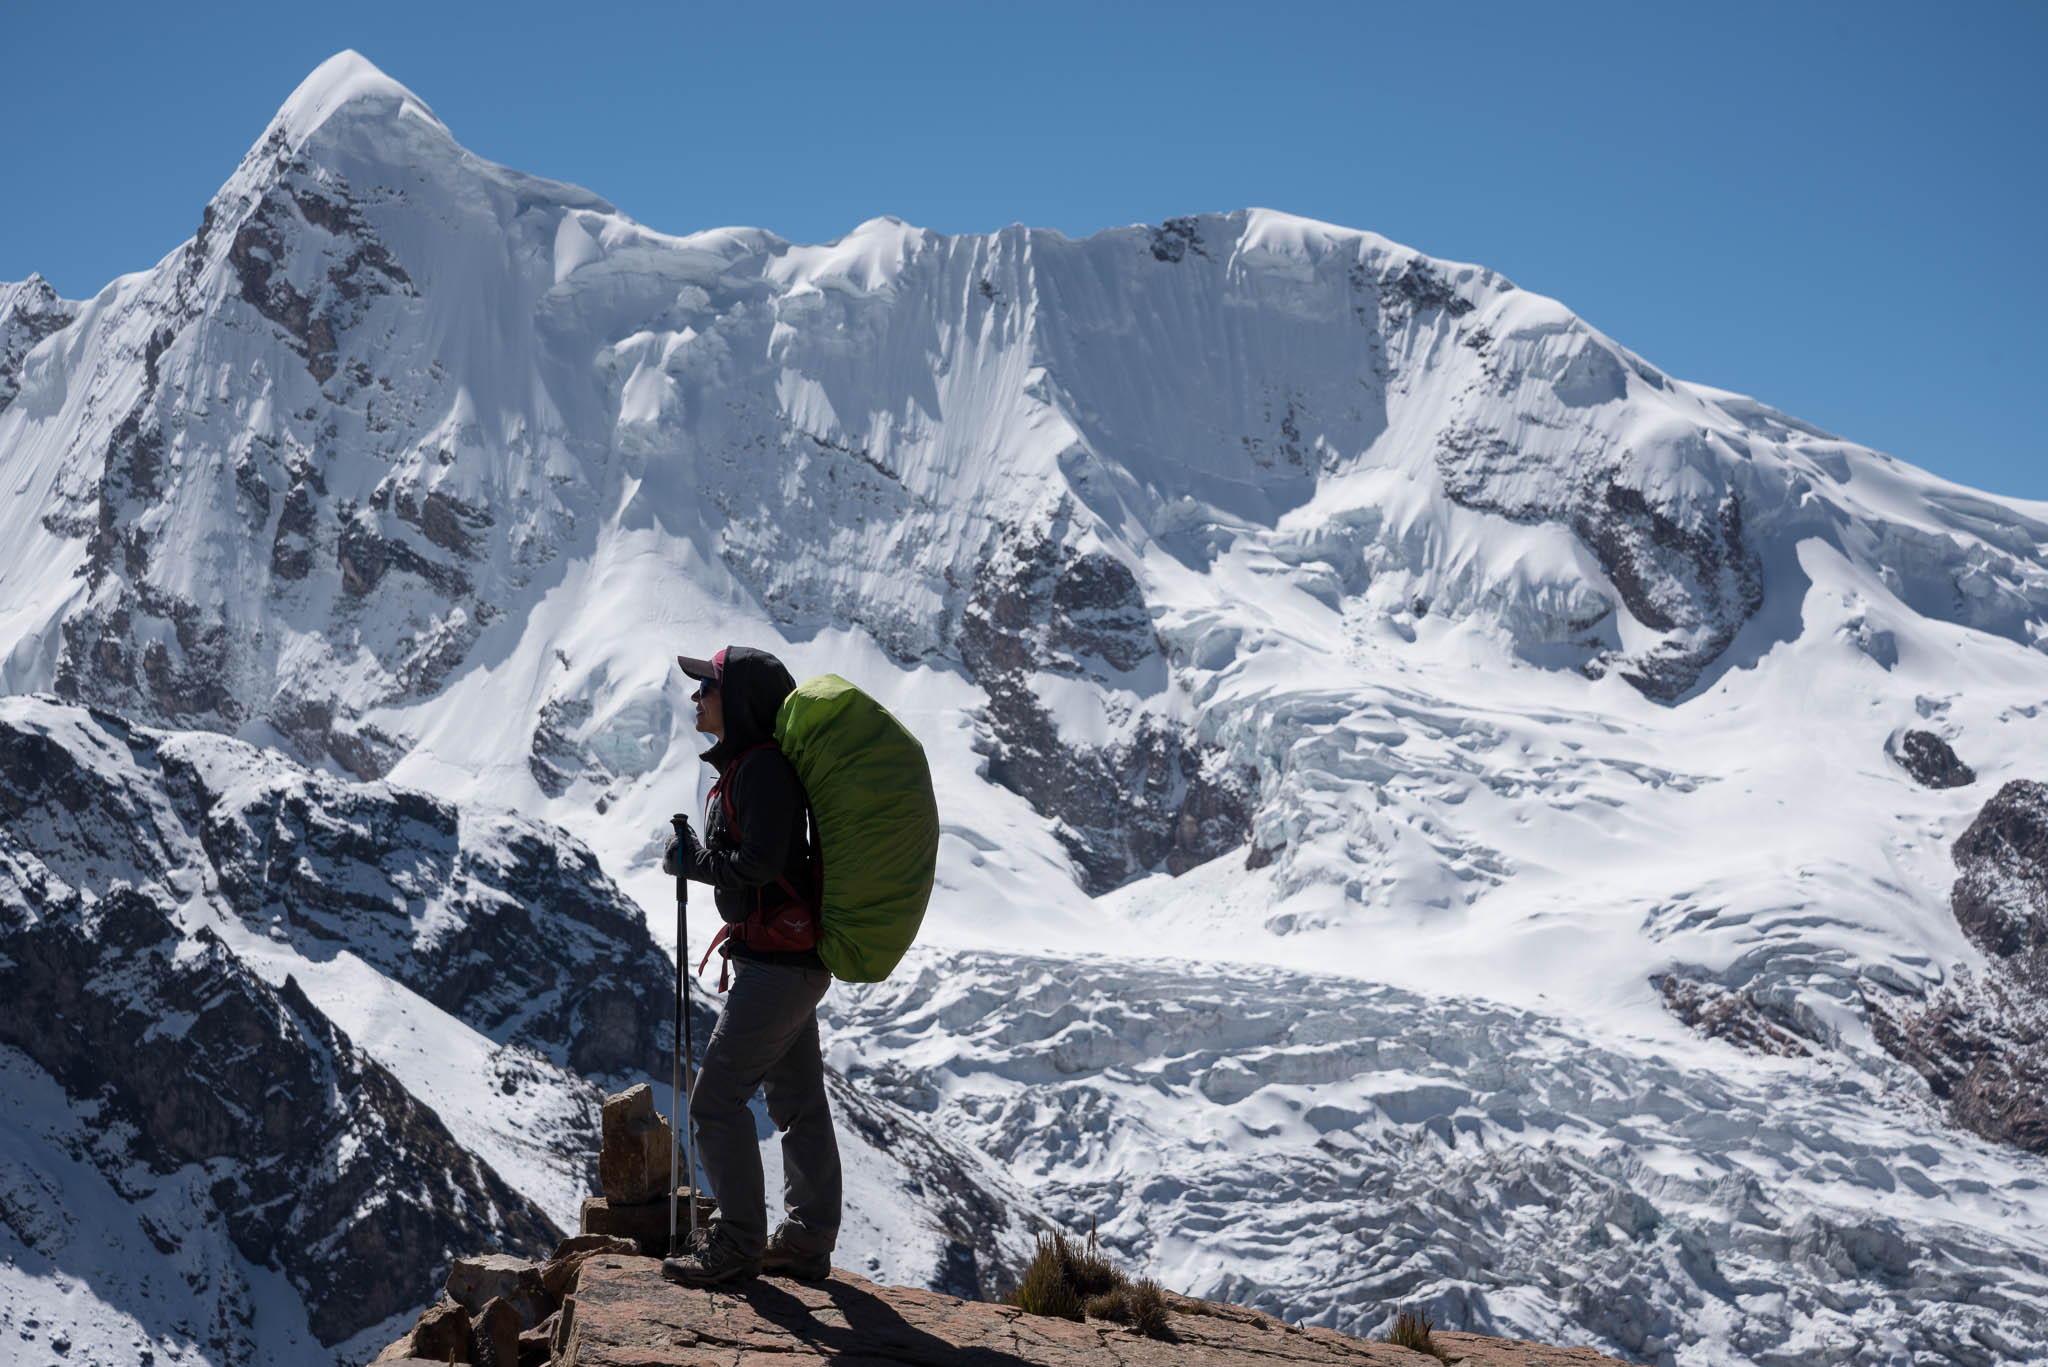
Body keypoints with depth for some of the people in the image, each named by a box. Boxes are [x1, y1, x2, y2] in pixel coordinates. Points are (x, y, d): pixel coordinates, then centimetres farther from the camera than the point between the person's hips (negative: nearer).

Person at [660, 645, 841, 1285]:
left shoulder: (763, 767, -17)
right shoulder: (746, 765, 14)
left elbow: (760, 862, -25)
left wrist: (693, 860, -12)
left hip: (777, 964, -10)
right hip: (797, 964, 10)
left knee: (717, 1098, -6)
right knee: (799, 1105, 13)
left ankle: (738, 1241, 2)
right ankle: (806, 1244, 20)